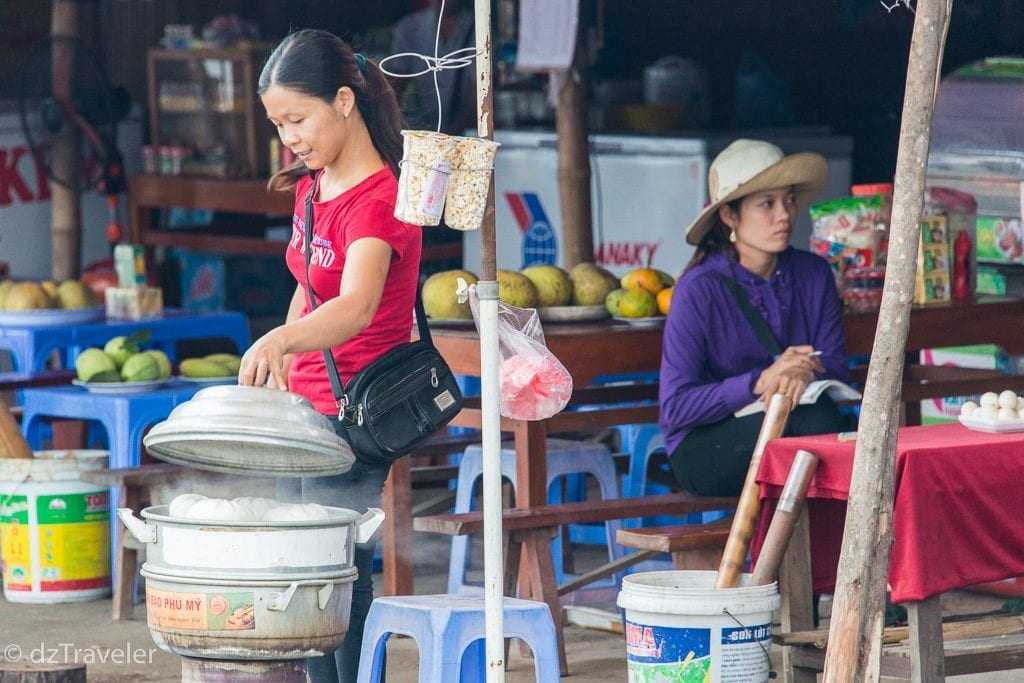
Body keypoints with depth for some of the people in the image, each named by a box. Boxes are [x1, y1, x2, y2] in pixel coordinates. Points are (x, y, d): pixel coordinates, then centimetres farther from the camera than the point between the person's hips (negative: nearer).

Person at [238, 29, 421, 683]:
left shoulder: (377, 200, -20)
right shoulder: (312, 185, 8)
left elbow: (357, 306, -38)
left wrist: (279, 341, -55)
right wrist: (280, 368, 21)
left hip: (352, 415, -9)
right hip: (304, 413, 9)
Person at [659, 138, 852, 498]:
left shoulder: (813, 274, 2)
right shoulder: (699, 290, -11)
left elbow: (837, 368, 2)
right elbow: (675, 407, -14)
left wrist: (807, 373, -23)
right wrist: (760, 382, -27)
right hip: (703, 448, -3)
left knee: (821, 419, -31)